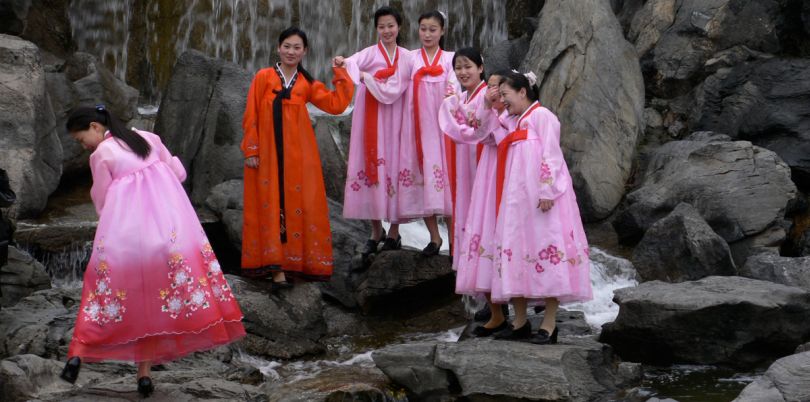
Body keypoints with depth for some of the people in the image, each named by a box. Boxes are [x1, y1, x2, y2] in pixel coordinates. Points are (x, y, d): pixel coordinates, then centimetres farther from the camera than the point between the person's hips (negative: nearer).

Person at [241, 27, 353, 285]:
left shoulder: (307, 84, 10)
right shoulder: (263, 77, 2)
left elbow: (335, 105, 1)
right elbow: (251, 116, 0)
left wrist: (341, 75, 1)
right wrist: (250, 150, -5)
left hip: (298, 155, 3)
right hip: (268, 155, -2)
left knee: (297, 206, 1)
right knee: (272, 207, -2)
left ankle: (295, 261, 9)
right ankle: (276, 268, -2)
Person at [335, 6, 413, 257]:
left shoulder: (407, 57, 9)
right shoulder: (370, 53, 3)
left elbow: (399, 89, -1)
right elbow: (353, 63, -18)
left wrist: (365, 76, -13)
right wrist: (343, 63, -43)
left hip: (395, 119, 1)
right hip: (371, 118, -1)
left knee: (395, 169, -1)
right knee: (372, 167, -2)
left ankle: (394, 233, 7)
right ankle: (376, 231, 9)